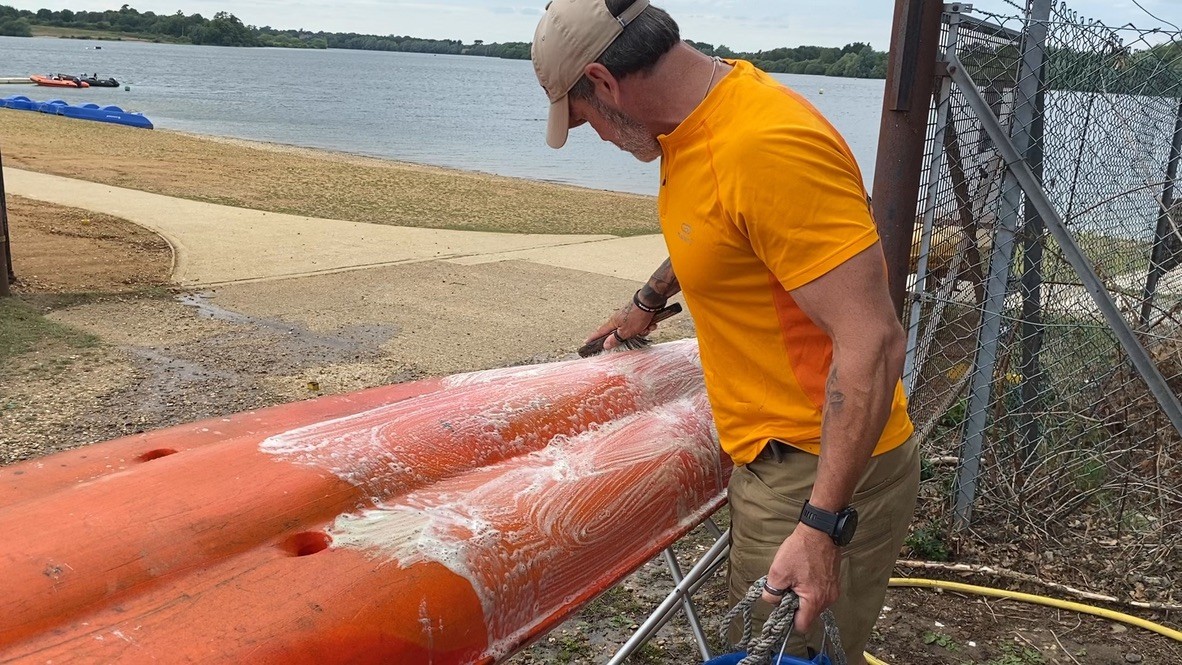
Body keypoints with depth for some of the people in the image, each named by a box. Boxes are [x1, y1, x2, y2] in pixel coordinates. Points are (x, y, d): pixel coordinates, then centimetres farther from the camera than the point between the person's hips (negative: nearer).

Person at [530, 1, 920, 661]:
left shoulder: (769, 147, -26)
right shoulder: (698, 123, 4)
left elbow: (873, 342, -27)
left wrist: (821, 526, -28)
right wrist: (649, 301, 40)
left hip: (822, 474, -9)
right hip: (774, 456, 9)